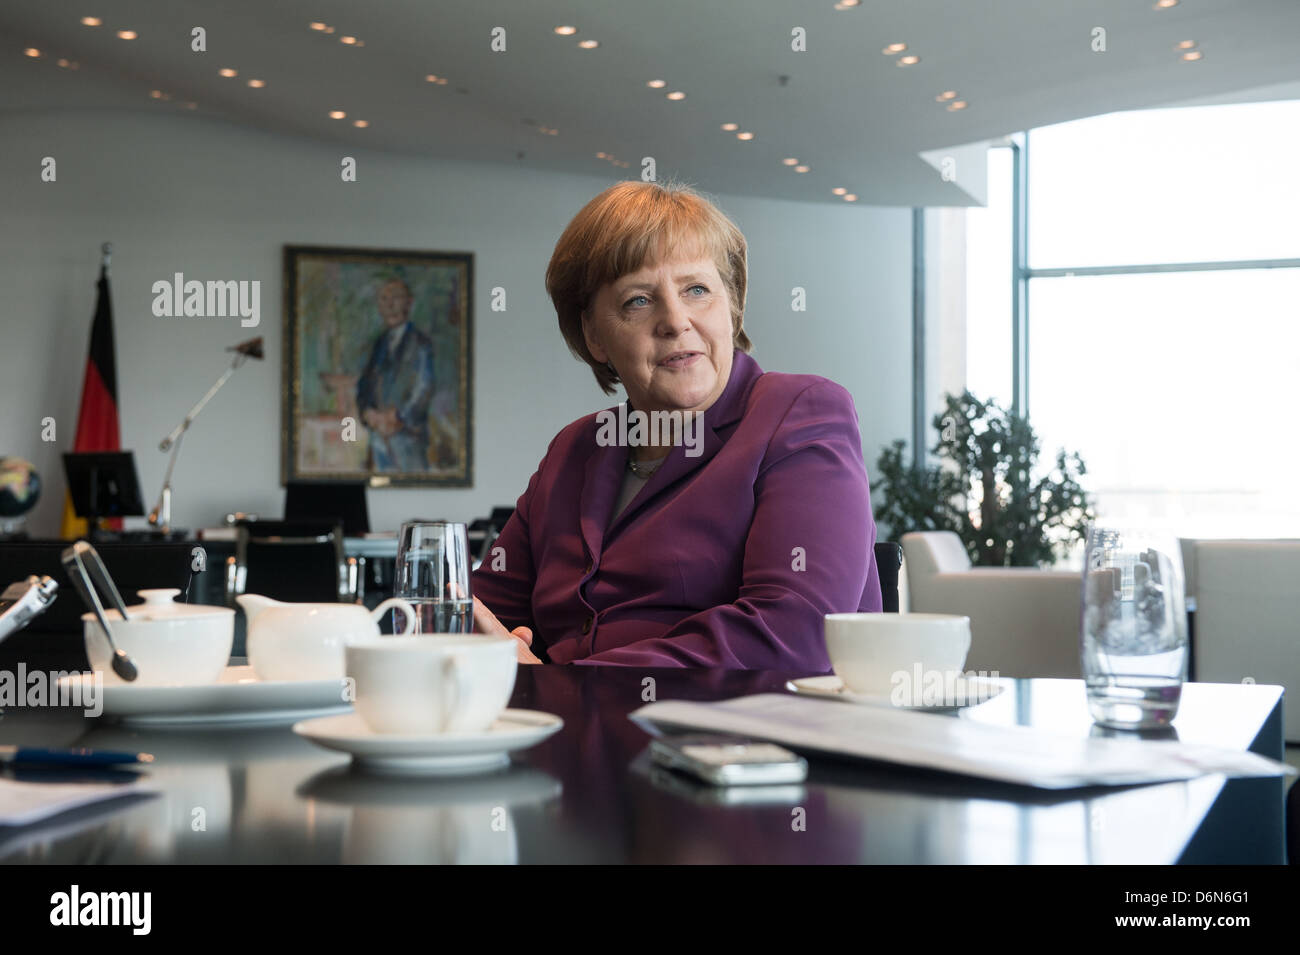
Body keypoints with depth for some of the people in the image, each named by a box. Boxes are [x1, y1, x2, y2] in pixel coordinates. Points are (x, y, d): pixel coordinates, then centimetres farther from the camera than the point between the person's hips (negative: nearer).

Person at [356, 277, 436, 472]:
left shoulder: (420, 343, -4)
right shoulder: (379, 342, 16)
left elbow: (424, 390, -8)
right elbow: (364, 384, 16)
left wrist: (398, 418, -11)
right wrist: (368, 412, -3)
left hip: (408, 433, -6)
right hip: (378, 432, 6)